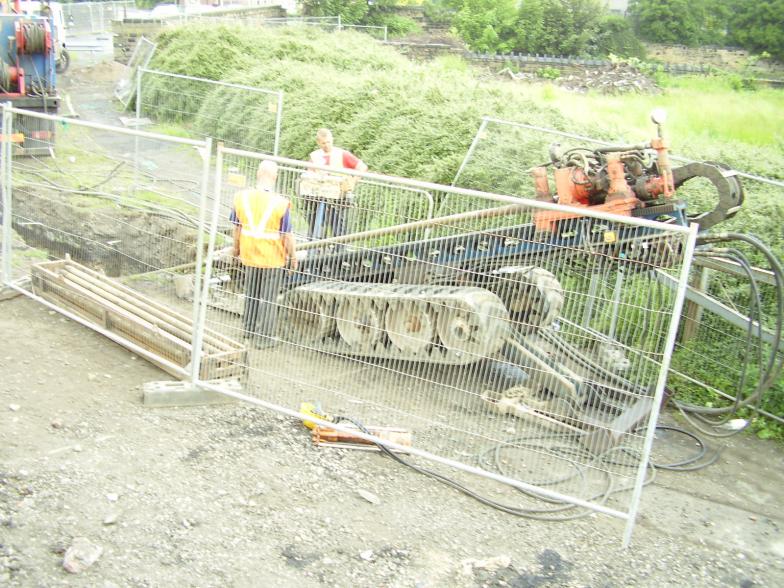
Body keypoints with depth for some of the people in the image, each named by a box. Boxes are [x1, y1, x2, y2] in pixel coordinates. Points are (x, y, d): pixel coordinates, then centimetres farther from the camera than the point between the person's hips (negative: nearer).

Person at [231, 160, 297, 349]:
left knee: (251, 294, 23)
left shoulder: (241, 197, -8)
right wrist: (293, 257, 1)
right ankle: (263, 338, 16)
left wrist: (236, 248, 19)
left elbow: (237, 227, 3)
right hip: (272, 258, -4)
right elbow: (287, 235, -14)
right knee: (268, 299, 9)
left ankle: (249, 329, 37)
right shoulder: (281, 203, -20)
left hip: (249, 255, 4)